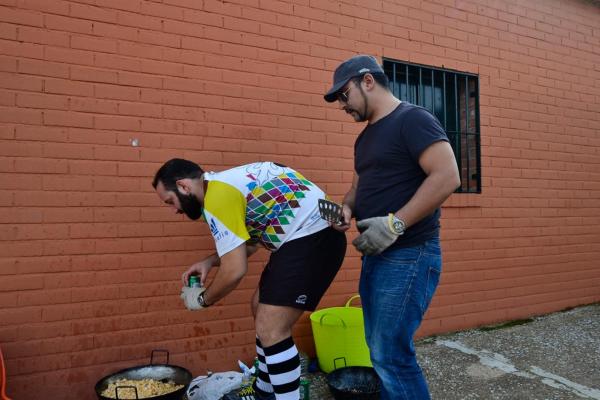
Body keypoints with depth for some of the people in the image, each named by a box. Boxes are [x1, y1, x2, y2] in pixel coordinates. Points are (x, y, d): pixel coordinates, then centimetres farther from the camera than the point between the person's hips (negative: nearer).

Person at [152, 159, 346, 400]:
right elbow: (250, 241, 24)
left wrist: (202, 299, 1)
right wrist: (209, 262, 13)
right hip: (306, 235, 11)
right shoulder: (225, 183, 13)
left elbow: (235, 271, -17)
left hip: (312, 237, -11)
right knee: (263, 308, 20)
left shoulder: (217, 196, -17)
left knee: (270, 330, -12)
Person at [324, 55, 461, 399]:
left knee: (391, 354, -6)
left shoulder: (412, 119, -10)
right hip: (376, 256, 9)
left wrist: (395, 224, -23)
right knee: (382, 350, 14)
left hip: (409, 256, -9)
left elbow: (447, 177, -20)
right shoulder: (365, 137, 18)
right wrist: (347, 208, 3)